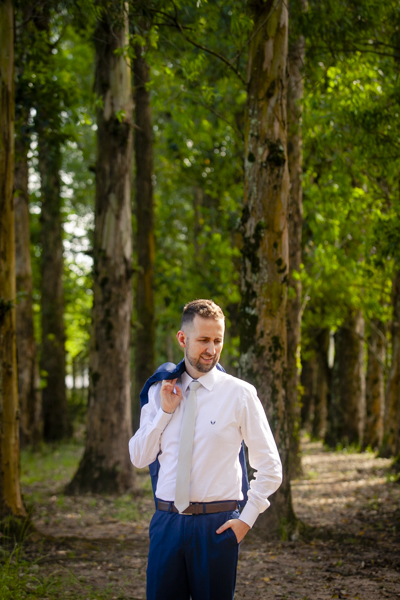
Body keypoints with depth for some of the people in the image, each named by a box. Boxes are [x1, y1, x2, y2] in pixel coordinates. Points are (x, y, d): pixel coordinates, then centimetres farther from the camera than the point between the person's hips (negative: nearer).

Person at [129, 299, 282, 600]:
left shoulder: (240, 394, -2)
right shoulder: (160, 391, 8)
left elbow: (270, 467, 1)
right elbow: (139, 459, 6)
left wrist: (247, 518, -6)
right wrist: (164, 412, -4)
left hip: (217, 525, -2)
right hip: (167, 520, 3)